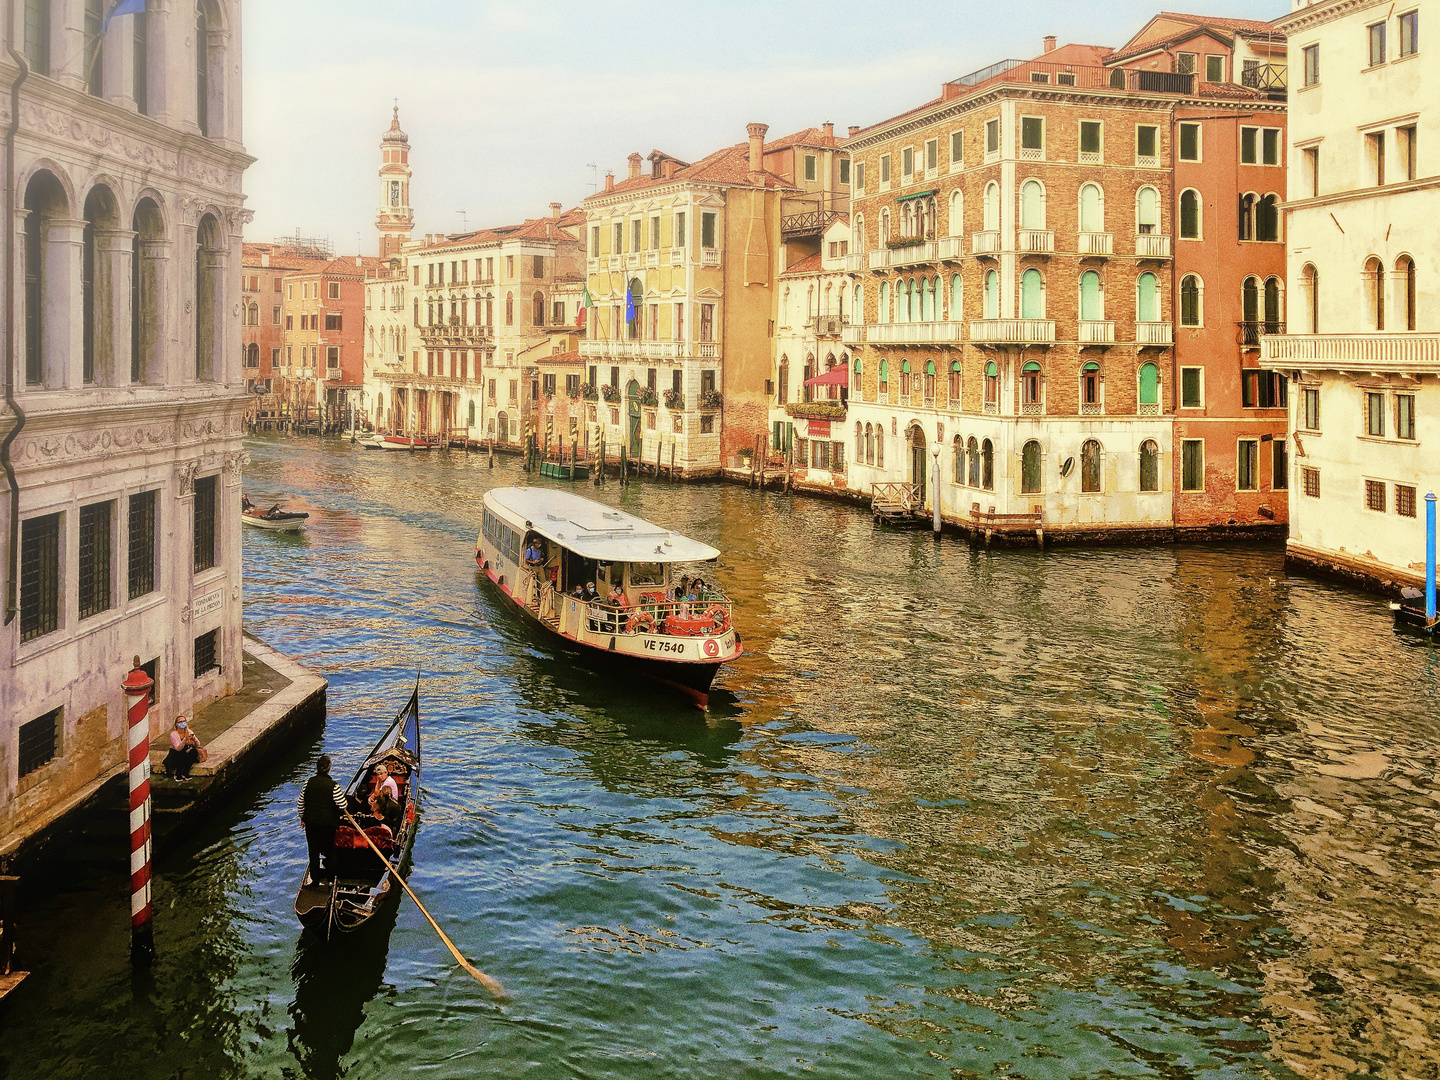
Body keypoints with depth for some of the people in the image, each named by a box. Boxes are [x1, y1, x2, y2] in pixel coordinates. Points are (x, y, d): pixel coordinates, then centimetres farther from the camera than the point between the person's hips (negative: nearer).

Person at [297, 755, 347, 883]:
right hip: (328, 824, -3)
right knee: (330, 851, 14)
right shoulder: (333, 786, -17)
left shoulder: (308, 783, -6)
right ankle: (330, 877, 22)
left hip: (310, 823, 3)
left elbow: (300, 804, 1)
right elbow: (343, 805, -14)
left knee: (313, 850, 14)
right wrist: (342, 796, 7)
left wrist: (302, 818, 16)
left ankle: (315, 878, 19)